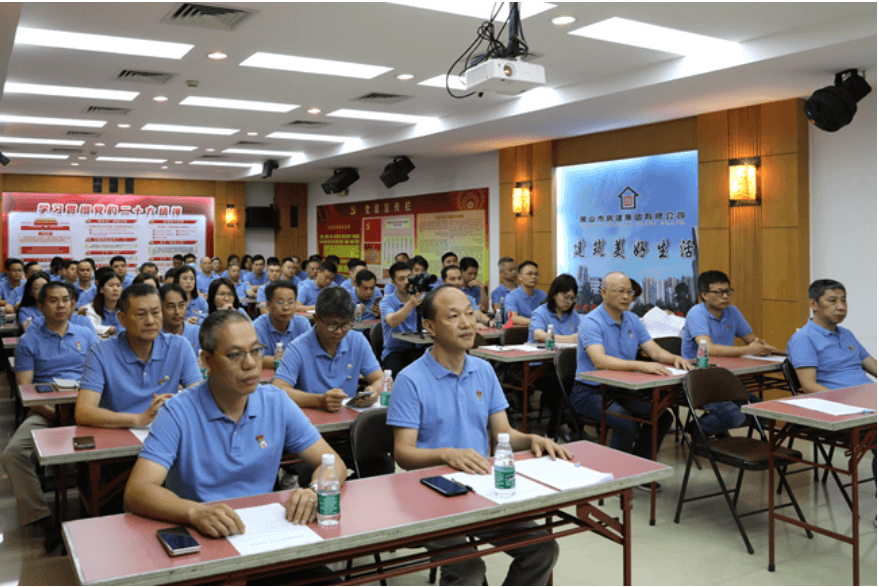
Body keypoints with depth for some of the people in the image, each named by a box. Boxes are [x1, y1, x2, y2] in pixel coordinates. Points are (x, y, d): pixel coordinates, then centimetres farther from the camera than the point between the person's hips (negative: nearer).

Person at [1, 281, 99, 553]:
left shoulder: (87, 335, 16)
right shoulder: (29, 341, 12)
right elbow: (24, 388, 3)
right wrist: (52, 412, -14)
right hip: (45, 411, 1)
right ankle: (40, 518, -17)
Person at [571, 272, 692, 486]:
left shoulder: (632, 320, 9)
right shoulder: (591, 322, -16)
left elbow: (655, 351, 4)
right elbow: (599, 360, -32)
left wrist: (675, 358, -19)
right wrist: (641, 366, -43)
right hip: (590, 392, -7)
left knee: (663, 416, -8)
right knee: (626, 424, -30)